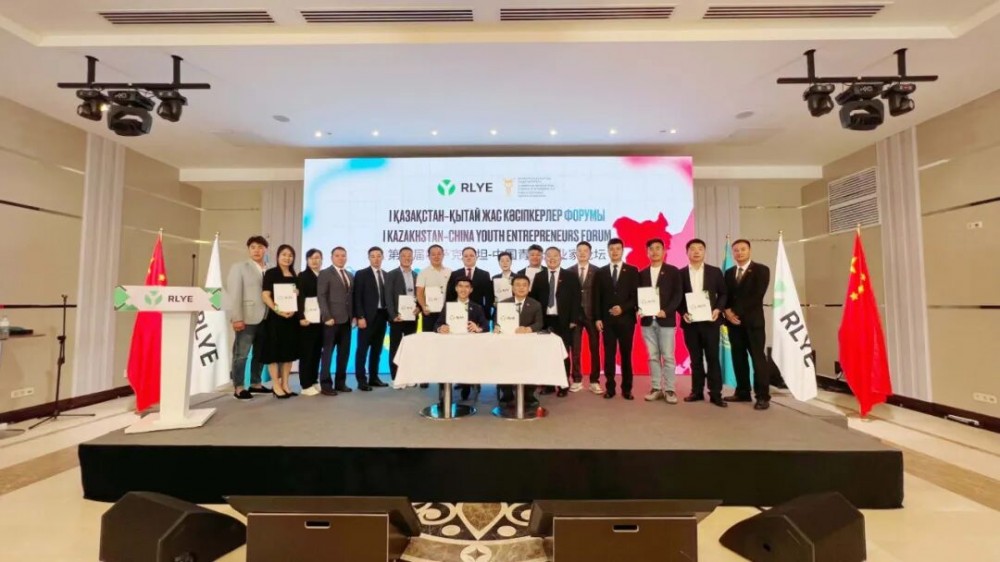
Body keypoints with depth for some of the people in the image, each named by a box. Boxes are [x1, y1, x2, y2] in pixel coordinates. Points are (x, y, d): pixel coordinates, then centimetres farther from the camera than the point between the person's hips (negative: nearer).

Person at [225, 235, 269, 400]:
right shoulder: (239, 267, 1)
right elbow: (234, 294, -7)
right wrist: (237, 318, -14)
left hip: (265, 318, 5)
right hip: (247, 318, -5)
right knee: (241, 354, 1)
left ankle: (255, 383, 26)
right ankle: (238, 387, 13)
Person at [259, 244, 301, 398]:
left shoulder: (294, 275, 12)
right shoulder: (270, 273, -2)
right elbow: (265, 296, -9)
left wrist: (294, 310, -7)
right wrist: (277, 310, -23)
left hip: (292, 317, 5)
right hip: (275, 317, -5)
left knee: (289, 351, 8)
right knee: (274, 350, 0)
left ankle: (285, 384, 18)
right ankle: (276, 385, 9)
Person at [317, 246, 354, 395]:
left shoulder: (350, 275, 17)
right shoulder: (325, 273, -1)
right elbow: (321, 296, -9)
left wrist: (353, 315, 6)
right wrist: (327, 316, -16)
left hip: (346, 319, 6)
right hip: (332, 318, -6)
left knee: (344, 352, 9)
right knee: (328, 352, 0)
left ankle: (340, 382, 18)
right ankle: (326, 385, 6)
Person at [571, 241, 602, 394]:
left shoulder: (597, 271, 2)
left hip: (591, 314, -1)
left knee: (594, 349, 4)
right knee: (575, 349, 6)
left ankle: (594, 381, 15)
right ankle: (577, 380, 16)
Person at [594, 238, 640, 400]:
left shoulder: (632, 271, 5)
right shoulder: (601, 272, 9)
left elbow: (636, 295, -1)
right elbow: (597, 297, 6)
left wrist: (622, 308, -15)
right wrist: (597, 318, -2)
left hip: (626, 318, -1)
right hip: (607, 319, 1)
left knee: (626, 354, 5)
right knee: (609, 354, 4)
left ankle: (627, 388, 14)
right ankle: (610, 387, 11)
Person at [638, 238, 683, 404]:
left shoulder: (673, 271, 3)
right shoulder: (642, 274, 12)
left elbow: (677, 295, -3)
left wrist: (666, 311, -16)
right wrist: (638, 310, -7)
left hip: (666, 320, -3)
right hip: (647, 320, 3)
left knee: (668, 356, 0)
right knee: (653, 357, 7)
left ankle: (670, 390, 9)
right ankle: (656, 388, 14)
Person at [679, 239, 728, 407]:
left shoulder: (715, 272, 5)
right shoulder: (681, 273, 4)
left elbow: (723, 294, 7)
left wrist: (718, 309, -10)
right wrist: (683, 313, -10)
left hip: (710, 321, 0)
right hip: (690, 322, 1)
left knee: (712, 357, 1)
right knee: (695, 358, 8)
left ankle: (715, 394, 8)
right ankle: (697, 391, 17)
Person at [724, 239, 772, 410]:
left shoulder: (761, 270, -1)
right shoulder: (729, 272, 15)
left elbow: (757, 296, -11)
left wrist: (737, 312, -15)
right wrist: (727, 311, -9)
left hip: (753, 321, -5)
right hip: (734, 321, 5)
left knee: (757, 358, -3)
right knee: (738, 358, 8)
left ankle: (763, 396, 3)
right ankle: (742, 392, 17)